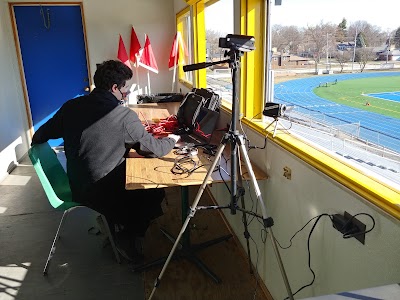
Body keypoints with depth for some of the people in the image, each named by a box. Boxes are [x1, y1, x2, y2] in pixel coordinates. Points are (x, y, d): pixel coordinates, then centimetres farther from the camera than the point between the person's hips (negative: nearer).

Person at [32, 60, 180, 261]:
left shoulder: (71, 107, -3)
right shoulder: (125, 116, -21)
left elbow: (40, 136, 9)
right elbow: (154, 149, -13)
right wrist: (171, 140, 8)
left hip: (77, 188, 7)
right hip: (103, 193, -7)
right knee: (156, 191, 15)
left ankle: (111, 221, 30)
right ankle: (127, 237, 19)